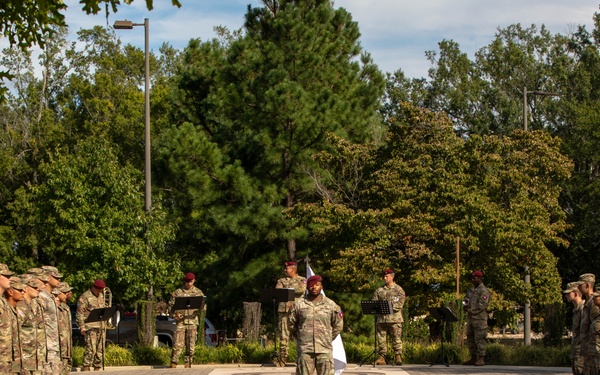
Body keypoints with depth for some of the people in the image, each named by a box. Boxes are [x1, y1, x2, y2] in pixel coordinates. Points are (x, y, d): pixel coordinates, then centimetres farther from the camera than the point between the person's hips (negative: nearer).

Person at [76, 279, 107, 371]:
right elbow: (79, 313, -9)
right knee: (91, 349, -15)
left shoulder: (101, 296, 19)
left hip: (101, 327, 7)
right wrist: (82, 327, -15)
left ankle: (97, 368, 11)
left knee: (100, 349, 6)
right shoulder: (85, 297, -5)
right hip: (90, 327, -7)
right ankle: (85, 368, -14)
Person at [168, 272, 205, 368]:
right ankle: (173, 366, -5)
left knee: (191, 346, 2)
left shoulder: (198, 292, 11)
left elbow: (204, 306, 9)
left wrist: (201, 308, -16)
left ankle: (187, 365, 10)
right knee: (177, 344, -8)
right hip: (180, 321, -2)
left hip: (193, 322, 2)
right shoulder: (177, 293, 7)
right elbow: (171, 306, 7)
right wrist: (174, 315, -12)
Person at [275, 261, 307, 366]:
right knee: (283, 334, -2)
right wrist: (293, 290, -10)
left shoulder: (302, 280, 11)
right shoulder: (281, 281, 19)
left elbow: (302, 289, -10)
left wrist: (287, 289, -5)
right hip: (284, 309, 2)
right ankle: (282, 358, -1)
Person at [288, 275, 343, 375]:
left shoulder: (330, 305, 5)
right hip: (305, 349, 0)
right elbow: (291, 325, 13)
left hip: (325, 349, 0)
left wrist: (328, 339, 12)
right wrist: (300, 338, 11)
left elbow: (338, 325, 14)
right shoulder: (299, 304, 4)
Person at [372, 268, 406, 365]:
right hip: (382, 318, 4)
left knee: (396, 338, -4)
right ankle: (381, 358, 4)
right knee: (381, 339, 2)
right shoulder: (379, 290, 16)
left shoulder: (399, 290, 4)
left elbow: (400, 304, -6)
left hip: (395, 318, -4)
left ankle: (398, 357, -3)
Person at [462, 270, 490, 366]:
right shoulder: (471, 290, 19)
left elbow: (482, 305, -17)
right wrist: (466, 305, 1)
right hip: (470, 318, 9)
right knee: (470, 338, 9)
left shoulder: (483, 291, -9)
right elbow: (465, 300, 24)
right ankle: (473, 358, 15)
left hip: (479, 318, -9)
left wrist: (470, 310, -14)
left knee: (480, 339, -9)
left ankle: (481, 359, -9)